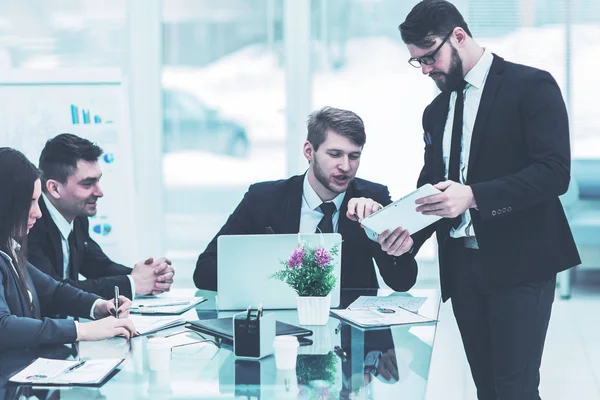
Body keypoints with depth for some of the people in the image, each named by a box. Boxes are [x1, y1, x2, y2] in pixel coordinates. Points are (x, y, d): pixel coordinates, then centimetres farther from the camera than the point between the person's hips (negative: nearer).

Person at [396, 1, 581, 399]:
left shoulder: (531, 86, -6)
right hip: (462, 266, 6)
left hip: (518, 262, -6)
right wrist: (410, 233, -2)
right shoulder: (436, 111, 16)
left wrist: (473, 195, -26)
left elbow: (554, 172, -16)